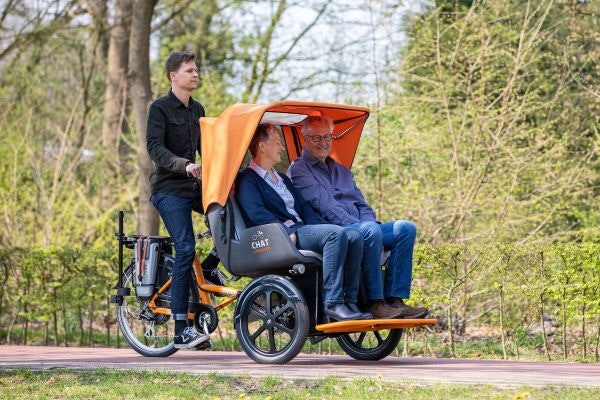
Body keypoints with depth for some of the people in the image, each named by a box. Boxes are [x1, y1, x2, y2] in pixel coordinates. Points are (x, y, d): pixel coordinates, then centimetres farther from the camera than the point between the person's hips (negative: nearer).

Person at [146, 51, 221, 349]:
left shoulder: (197, 110, 16)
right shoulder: (160, 108, -5)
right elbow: (155, 148, -16)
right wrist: (184, 165, -31)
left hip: (193, 186, 7)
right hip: (168, 188, -7)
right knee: (185, 249, -17)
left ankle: (210, 267, 10)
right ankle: (181, 330, -16)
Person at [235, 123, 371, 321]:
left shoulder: (283, 179, 32)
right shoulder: (246, 180, 4)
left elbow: (305, 209, 24)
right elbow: (257, 215, -11)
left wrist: (323, 228, 4)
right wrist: (288, 233, -21)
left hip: (302, 229, 8)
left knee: (354, 237, -15)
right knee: (336, 234, -30)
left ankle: (350, 301, -20)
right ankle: (332, 304, -34)